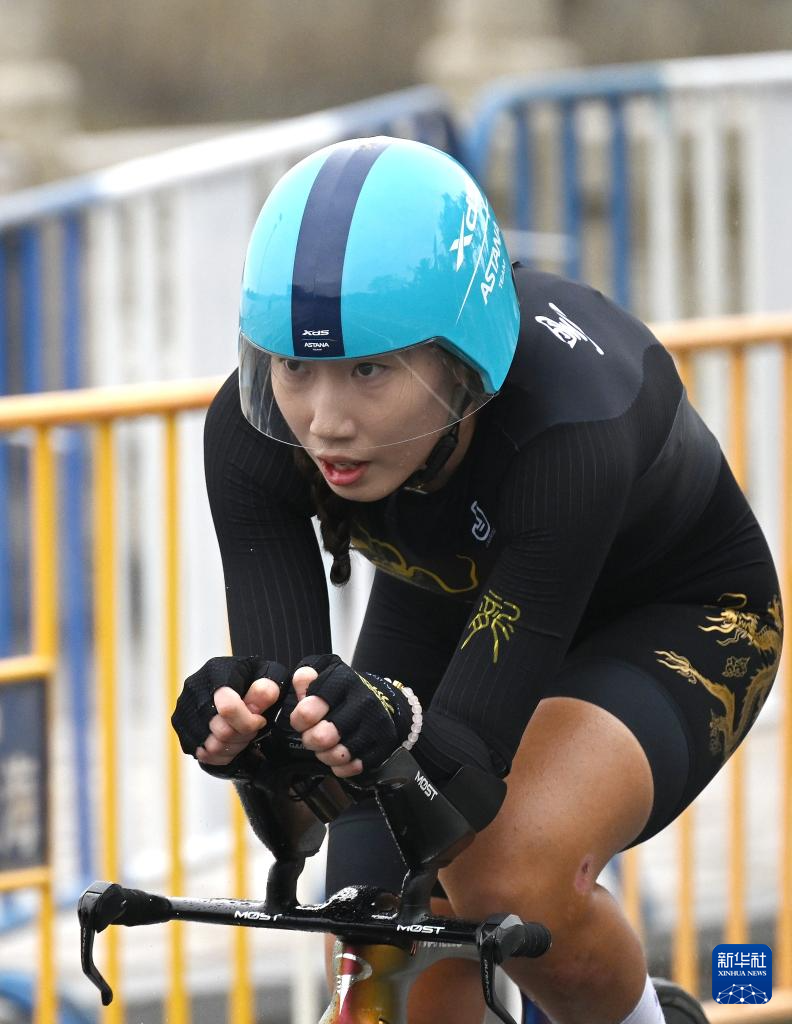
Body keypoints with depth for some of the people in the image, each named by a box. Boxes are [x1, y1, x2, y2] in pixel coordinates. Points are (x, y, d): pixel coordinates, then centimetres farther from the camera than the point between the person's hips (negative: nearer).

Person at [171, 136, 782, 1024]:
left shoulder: (570, 424, -41)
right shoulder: (252, 434, -30)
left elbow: (474, 749, -42)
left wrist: (397, 728, -65)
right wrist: (245, 724, -57)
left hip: (670, 617, -4)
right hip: (441, 611, 4)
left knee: (508, 878, -31)